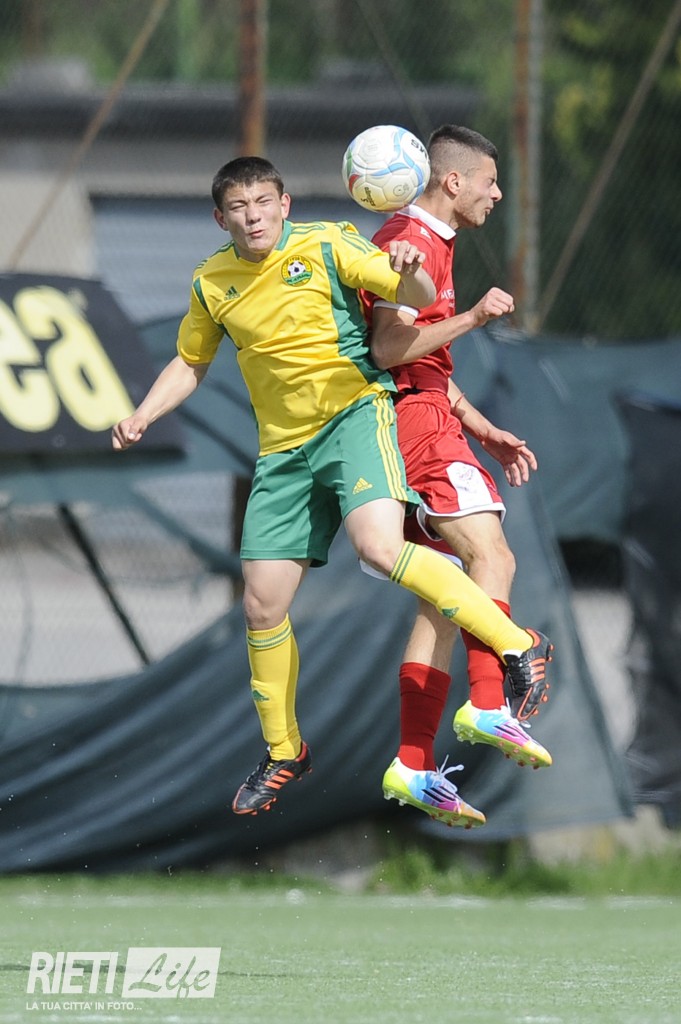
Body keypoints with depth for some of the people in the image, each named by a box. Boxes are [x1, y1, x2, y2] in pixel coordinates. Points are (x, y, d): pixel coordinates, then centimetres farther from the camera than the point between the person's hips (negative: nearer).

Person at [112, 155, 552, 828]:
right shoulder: (211, 283, 7)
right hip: (283, 449, 5)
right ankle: (282, 753, 22)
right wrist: (141, 417, 7)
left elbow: (418, 298, -11)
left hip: (353, 413, -5)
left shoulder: (325, 247, -6)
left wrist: (409, 274, -34)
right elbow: (190, 362, 23)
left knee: (380, 546, -31)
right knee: (262, 604, 2)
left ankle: (514, 643, -20)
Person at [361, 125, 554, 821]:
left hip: (425, 418, 10)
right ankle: (488, 704, -35)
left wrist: (486, 433, 27)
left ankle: (413, 766, 1)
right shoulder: (412, 242, -9)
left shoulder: (430, 243, 25)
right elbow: (390, 349, -19)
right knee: (491, 556, -21)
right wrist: (473, 317, -18)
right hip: (413, 420, -10)